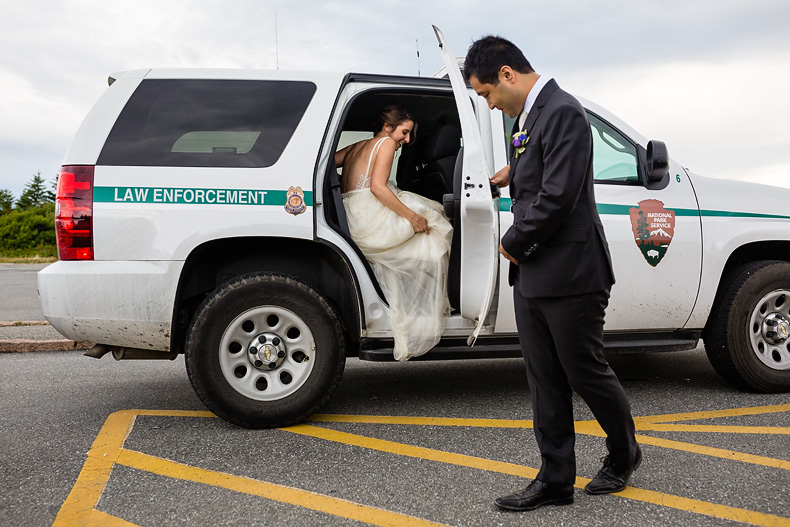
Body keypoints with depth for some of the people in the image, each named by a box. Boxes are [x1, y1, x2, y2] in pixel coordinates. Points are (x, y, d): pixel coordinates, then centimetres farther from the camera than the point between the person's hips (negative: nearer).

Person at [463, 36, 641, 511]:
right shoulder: (529, 116, 14)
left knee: (586, 373, 7)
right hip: (531, 275, 9)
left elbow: (558, 197, -21)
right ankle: (556, 480, 21)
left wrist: (513, 244, -11)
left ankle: (624, 454, 32)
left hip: (569, 274, -9)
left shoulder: (563, 112, -15)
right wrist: (513, 175, 17)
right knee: (546, 382, 11)